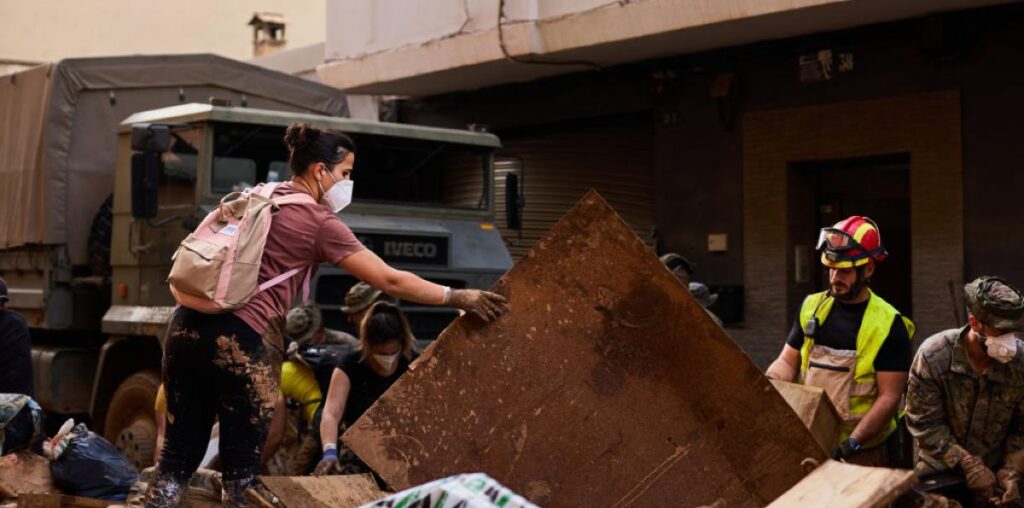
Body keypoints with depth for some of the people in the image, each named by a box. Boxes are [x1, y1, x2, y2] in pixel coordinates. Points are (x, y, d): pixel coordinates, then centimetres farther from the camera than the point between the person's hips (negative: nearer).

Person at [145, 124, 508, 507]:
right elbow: (390, 280, -5)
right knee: (240, 471, 3)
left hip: (187, 324, 7)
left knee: (178, 458, 12)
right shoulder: (320, 222, -2)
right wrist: (458, 297, 1)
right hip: (240, 339, -7)